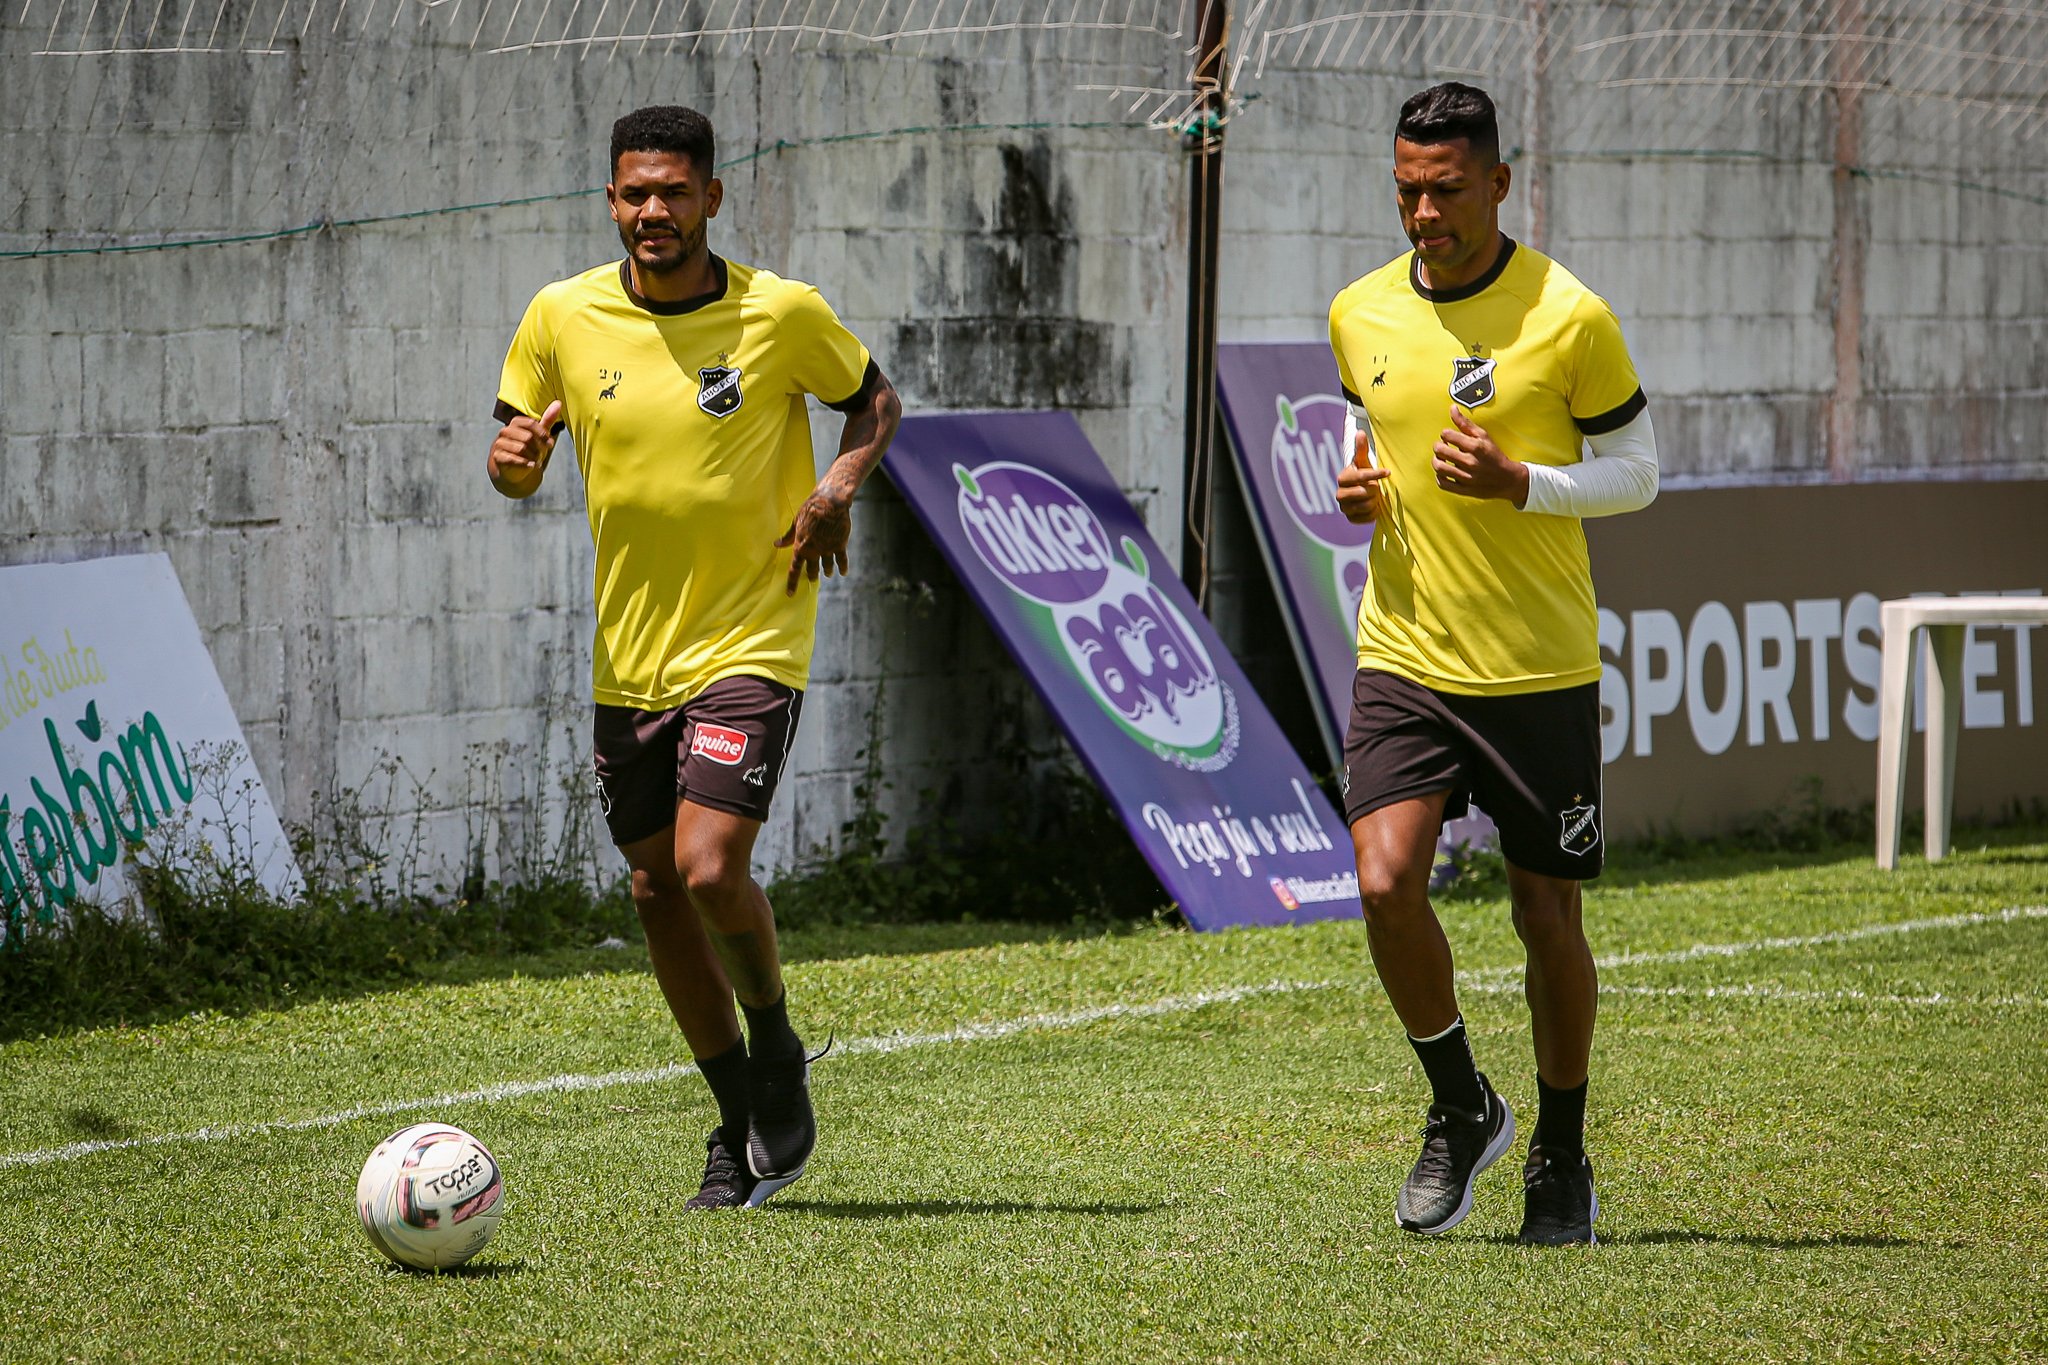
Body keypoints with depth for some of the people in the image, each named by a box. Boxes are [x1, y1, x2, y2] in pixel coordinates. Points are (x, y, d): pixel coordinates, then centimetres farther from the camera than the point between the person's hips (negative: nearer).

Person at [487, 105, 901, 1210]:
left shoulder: (783, 313, -9)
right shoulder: (563, 318, -2)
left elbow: (873, 397, 9)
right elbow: (515, 465, 9)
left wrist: (840, 483, -11)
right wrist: (513, 457, -15)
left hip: (749, 641, -4)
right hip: (628, 652, 4)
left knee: (709, 869, -19)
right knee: (657, 889, 8)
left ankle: (778, 1053, 10)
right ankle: (741, 1125, 24)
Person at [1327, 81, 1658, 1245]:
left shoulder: (1570, 318, -9)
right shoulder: (1360, 314, 4)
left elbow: (1638, 471, -2)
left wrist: (1518, 484, -19)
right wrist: (1359, 487, -1)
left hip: (1541, 670, -3)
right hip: (1404, 657, 3)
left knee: (1547, 917, 5)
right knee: (1387, 883, -16)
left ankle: (1562, 1162, 24)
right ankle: (1462, 1108, 7)